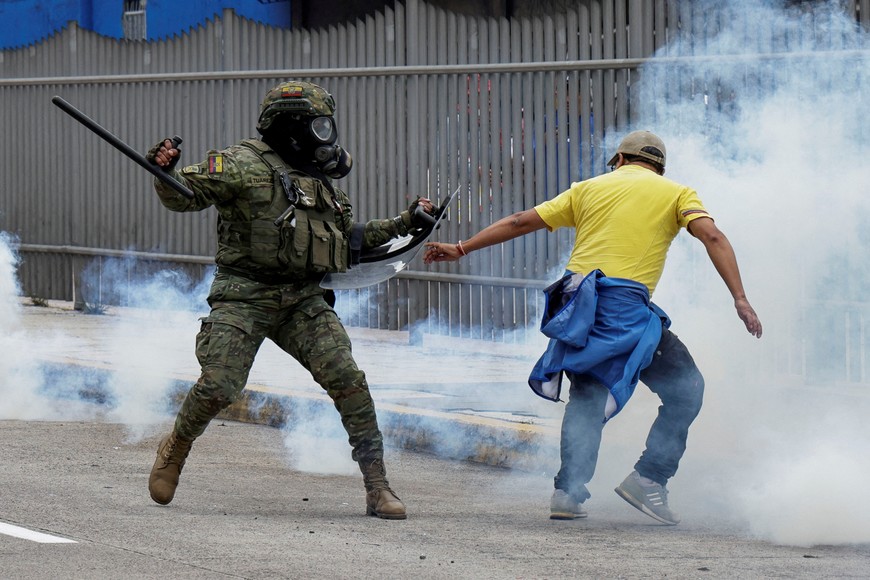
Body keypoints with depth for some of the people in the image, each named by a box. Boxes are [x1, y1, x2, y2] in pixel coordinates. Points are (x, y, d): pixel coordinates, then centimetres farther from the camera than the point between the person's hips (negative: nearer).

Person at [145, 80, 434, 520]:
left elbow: (349, 237, 30)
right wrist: (164, 172, -30)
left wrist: (403, 224, 25)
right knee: (218, 386, -13)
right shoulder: (243, 164, -3)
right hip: (243, 297, -5)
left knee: (347, 380, -10)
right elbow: (183, 195, -9)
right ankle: (176, 450, 20)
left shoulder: (320, 183, 20)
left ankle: (377, 486, -6)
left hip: (304, 300, 5)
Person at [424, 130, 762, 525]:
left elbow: (521, 222, 19)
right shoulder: (676, 193, 13)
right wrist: (740, 299, -8)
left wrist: (461, 249, 26)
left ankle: (568, 492, 6)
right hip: (625, 305, -4)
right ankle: (648, 480, -2)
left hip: (576, 305, 4)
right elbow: (712, 237, -3)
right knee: (685, 388, 8)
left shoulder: (590, 188, 21)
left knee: (587, 396, 17)